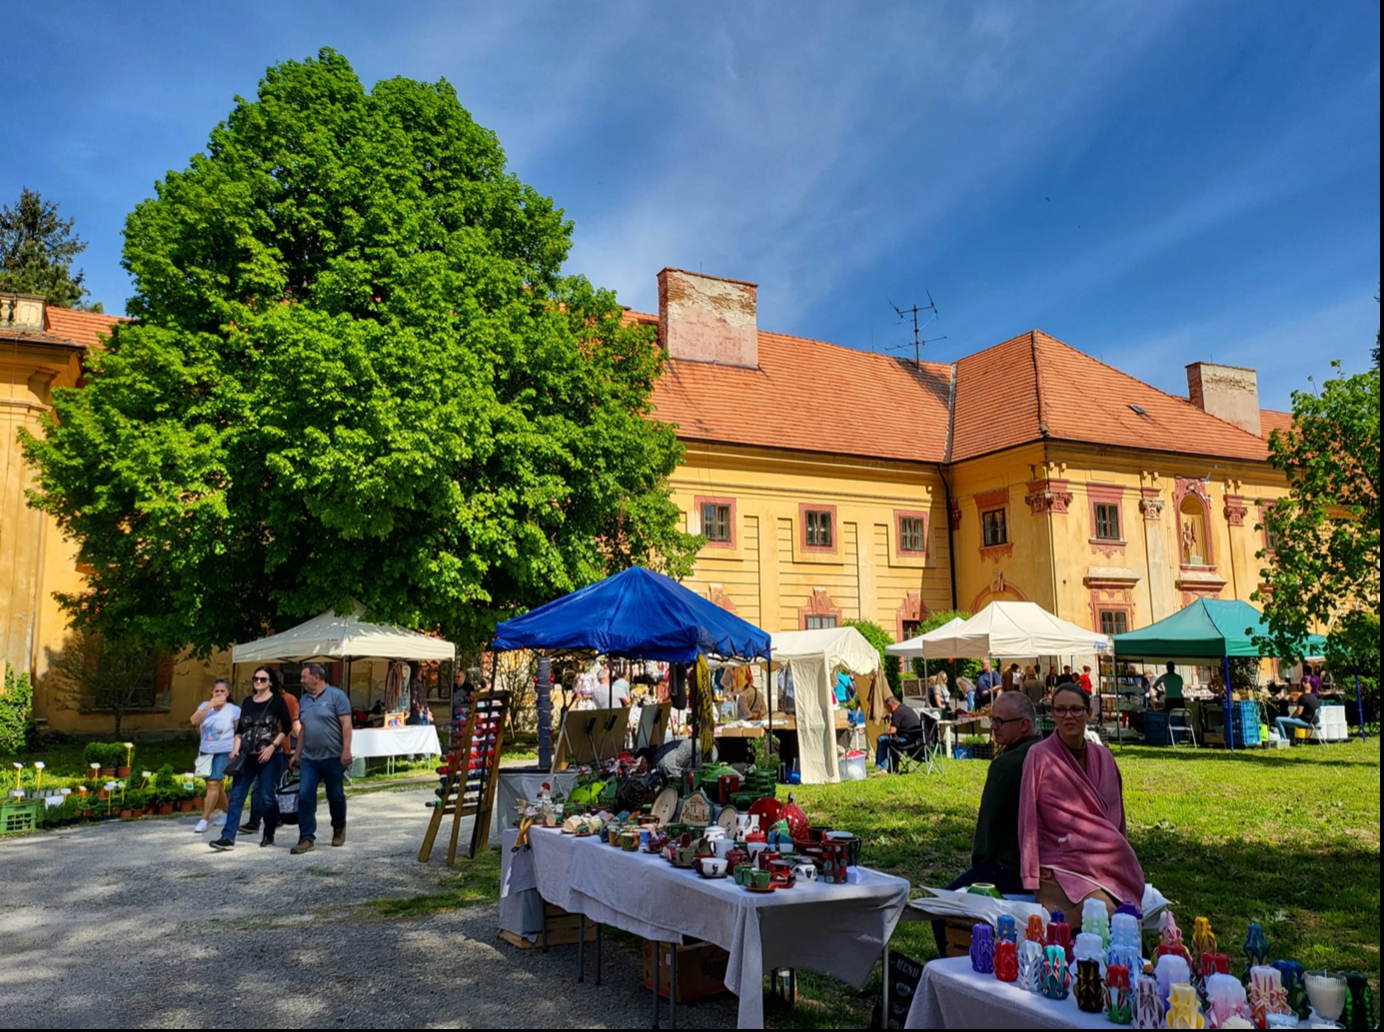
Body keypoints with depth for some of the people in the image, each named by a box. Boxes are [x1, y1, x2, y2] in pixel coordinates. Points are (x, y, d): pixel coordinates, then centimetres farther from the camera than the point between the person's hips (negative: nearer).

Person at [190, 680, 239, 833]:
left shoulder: (234, 710, -7)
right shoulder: (205, 705, 4)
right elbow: (194, 721, -13)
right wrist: (210, 705, -19)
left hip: (223, 752, -5)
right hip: (205, 751, 5)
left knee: (213, 784, -12)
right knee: (215, 785, 15)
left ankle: (204, 820, -9)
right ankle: (227, 813, 32)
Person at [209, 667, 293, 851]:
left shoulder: (277, 700, -3)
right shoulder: (247, 702, 11)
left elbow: (287, 727, -6)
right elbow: (240, 729, 15)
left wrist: (272, 747, -13)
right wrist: (236, 748, 0)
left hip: (270, 756, -4)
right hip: (247, 756, 5)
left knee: (267, 797, 2)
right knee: (236, 795, -2)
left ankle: (269, 835, 16)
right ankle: (228, 837, -3)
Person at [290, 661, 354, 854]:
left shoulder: (336, 695, -7)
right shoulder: (304, 700, 11)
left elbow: (346, 724, -11)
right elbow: (303, 729, 18)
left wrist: (346, 750, -18)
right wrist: (297, 753, 16)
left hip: (333, 757, -5)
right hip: (309, 759, 5)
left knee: (336, 796, 8)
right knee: (305, 797, -3)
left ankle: (339, 829, 29)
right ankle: (307, 837, 1)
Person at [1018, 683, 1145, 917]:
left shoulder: (1102, 756, 10)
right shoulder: (1039, 756, -7)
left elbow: (1116, 814, 19)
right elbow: (1028, 819, -9)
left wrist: (1124, 857, 17)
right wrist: (1033, 877, -12)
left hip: (1108, 862, 5)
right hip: (1062, 866, -5)